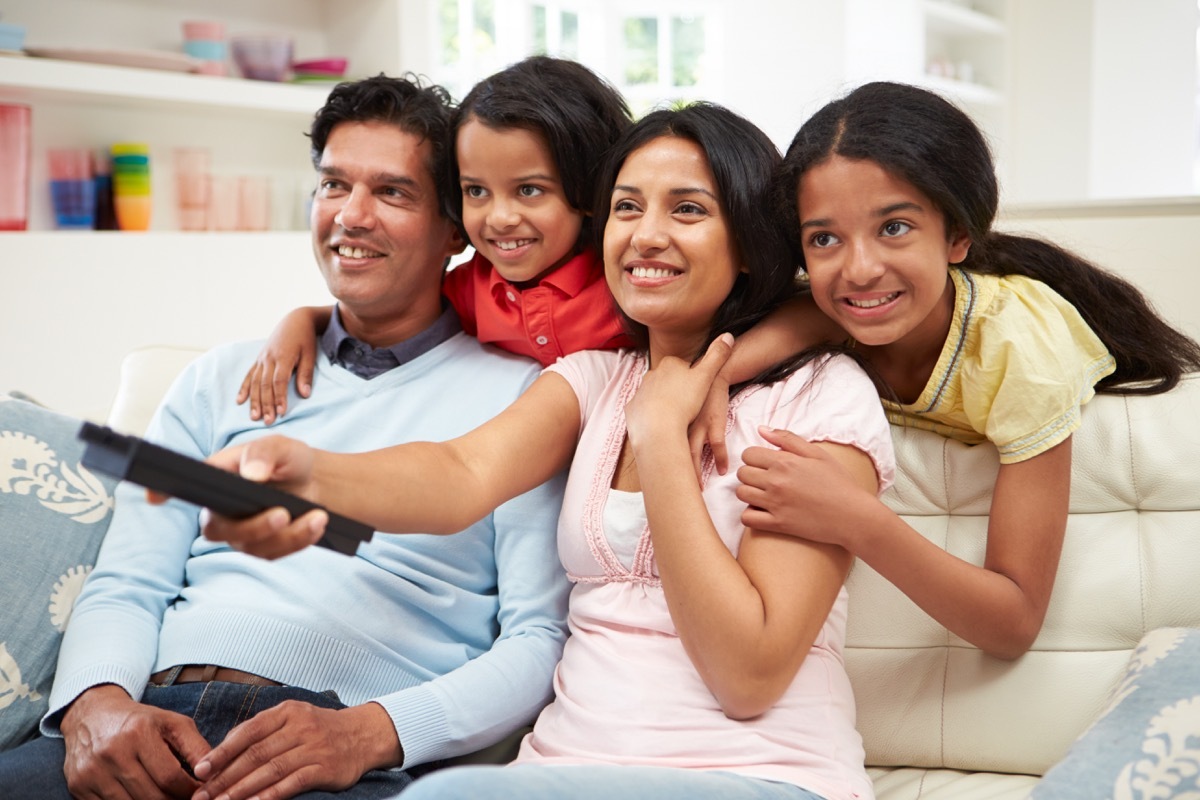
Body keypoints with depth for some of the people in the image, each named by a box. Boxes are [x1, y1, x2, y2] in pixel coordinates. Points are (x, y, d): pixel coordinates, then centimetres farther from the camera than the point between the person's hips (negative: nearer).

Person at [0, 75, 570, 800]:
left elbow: (540, 643, 0)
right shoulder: (226, 378, 22)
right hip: (154, 724, 3)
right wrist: (96, 701, -7)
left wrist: (370, 733, -16)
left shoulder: (519, 395, 9)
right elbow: (127, 589, 16)